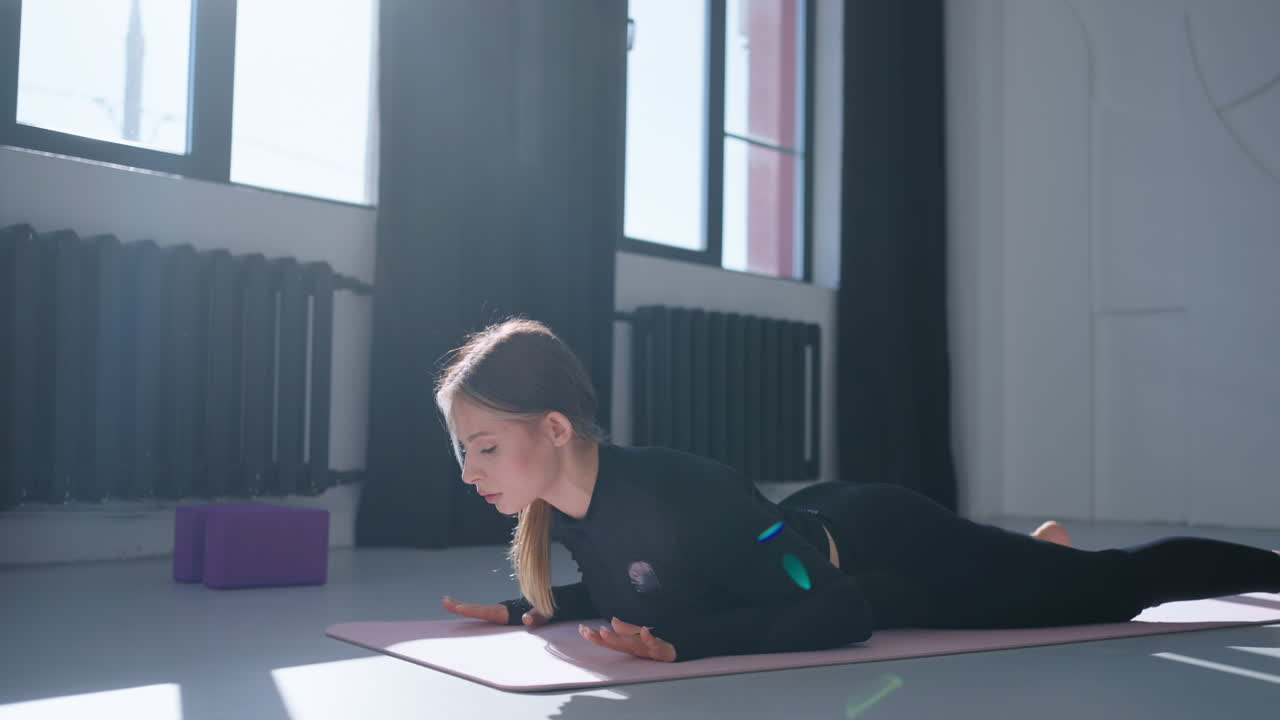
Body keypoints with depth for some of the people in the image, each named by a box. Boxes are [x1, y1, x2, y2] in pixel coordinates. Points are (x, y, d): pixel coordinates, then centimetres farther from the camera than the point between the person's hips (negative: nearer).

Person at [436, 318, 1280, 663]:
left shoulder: (678, 492, -40)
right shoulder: (563, 505, -15)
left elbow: (846, 611, -39)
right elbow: (625, 590, 6)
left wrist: (686, 641, -50)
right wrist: (536, 606, -11)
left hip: (891, 548, -5)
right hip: (818, 525, 6)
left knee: (1120, 584, 18)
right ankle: (1046, 543, 62)